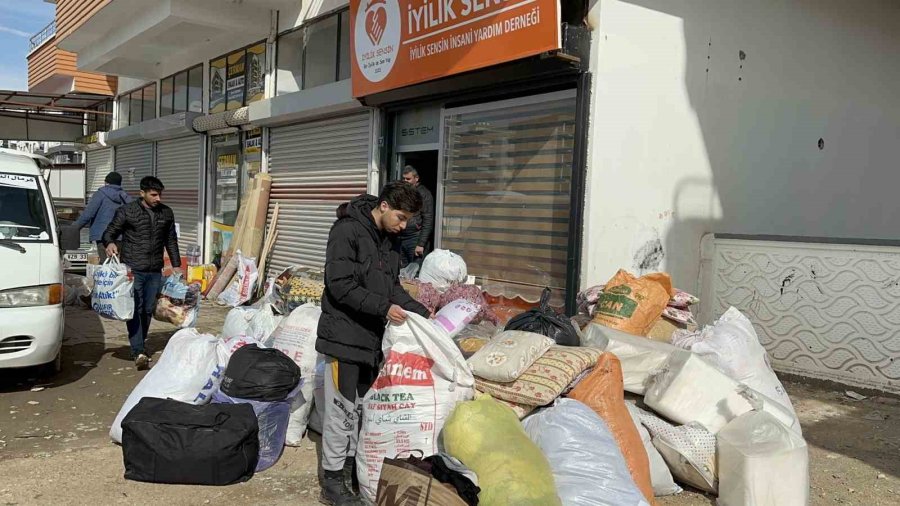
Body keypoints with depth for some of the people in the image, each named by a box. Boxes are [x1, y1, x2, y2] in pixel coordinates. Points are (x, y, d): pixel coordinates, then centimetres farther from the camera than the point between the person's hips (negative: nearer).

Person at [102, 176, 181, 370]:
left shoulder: (166, 213, 11)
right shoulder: (127, 211, -3)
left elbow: (171, 241, 20)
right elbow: (110, 232, 2)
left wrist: (176, 265, 18)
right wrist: (109, 243, -21)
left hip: (155, 272, 4)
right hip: (133, 269, -4)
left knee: (148, 310, 9)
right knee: (135, 310, -10)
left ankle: (139, 345, 23)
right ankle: (138, 352, -13)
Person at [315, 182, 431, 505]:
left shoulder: (386, 241, 11)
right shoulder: (347, 231, -15)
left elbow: (392, 286, 13)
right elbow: (340, 285, -21)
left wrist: (420, 312, 0)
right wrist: (384, 308, -22)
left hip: (371, 337, 8)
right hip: (344, 336, -8)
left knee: (362, 406, 15)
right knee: (342, 409, 0)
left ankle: (351, 467, 29)